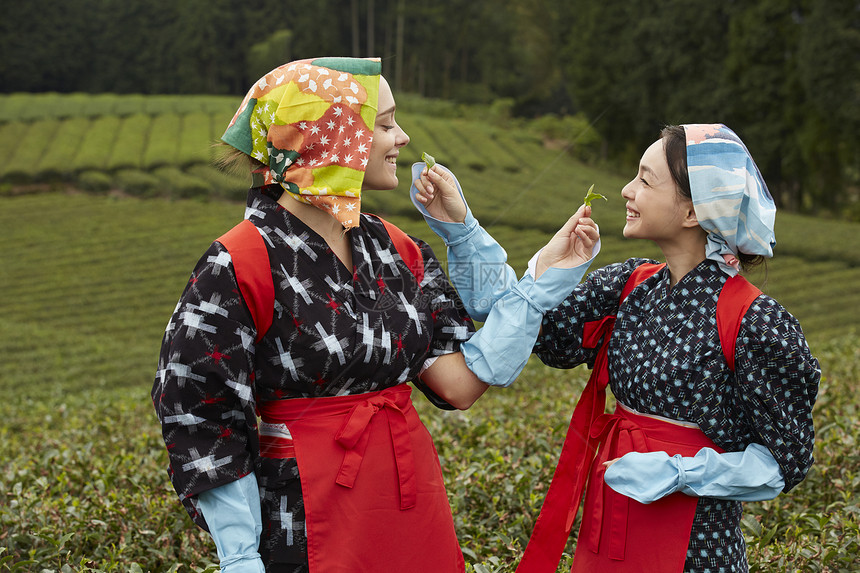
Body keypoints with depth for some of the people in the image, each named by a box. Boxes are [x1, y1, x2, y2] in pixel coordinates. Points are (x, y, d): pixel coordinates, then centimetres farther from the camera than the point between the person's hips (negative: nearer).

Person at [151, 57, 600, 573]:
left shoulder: (397, 250, 5)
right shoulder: (240, 265, -14)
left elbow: (461, 382, -3)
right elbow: (204, 423, -12)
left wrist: (543, 280, -6)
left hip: (413, 509, 6)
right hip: (306, 527, -6)